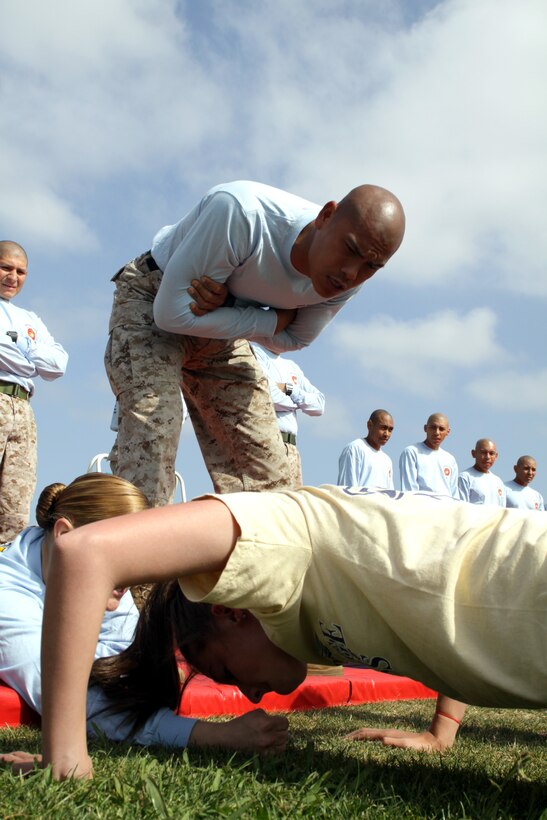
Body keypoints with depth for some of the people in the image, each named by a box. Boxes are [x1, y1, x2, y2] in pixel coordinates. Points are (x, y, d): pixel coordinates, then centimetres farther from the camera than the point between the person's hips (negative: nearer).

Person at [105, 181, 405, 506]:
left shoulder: (348, 280, -18)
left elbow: (289, 341, -1)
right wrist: (273, 321, -25)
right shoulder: (240, 211, -36)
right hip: (153, 302, -5)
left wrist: (225, 305, -21)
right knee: (153, 428, -28)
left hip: (224, 335, 5)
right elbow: (172, 313, -29)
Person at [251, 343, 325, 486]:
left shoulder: (291, 366, 25)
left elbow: (319, 404, 15)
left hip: (290, 446, 7)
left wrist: (288, 389, -2)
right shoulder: (253, 352, 3)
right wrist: (301, 400, 5)